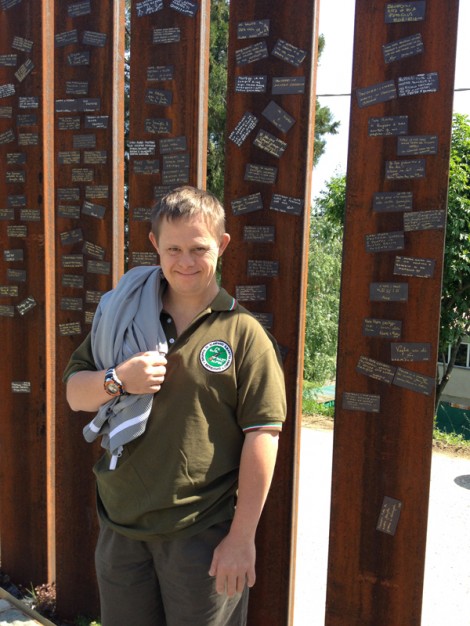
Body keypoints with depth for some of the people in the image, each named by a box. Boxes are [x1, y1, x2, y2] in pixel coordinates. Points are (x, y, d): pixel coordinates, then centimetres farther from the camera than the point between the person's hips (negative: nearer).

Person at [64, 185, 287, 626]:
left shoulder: (243, 333, -10)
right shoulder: (123, 317, 3)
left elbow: (262, 436, -12)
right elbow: (74, 393, 6)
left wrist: (242, 536, -11)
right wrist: (116, 380, -15)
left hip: (203, 535, -4)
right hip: (120, 527, 4)